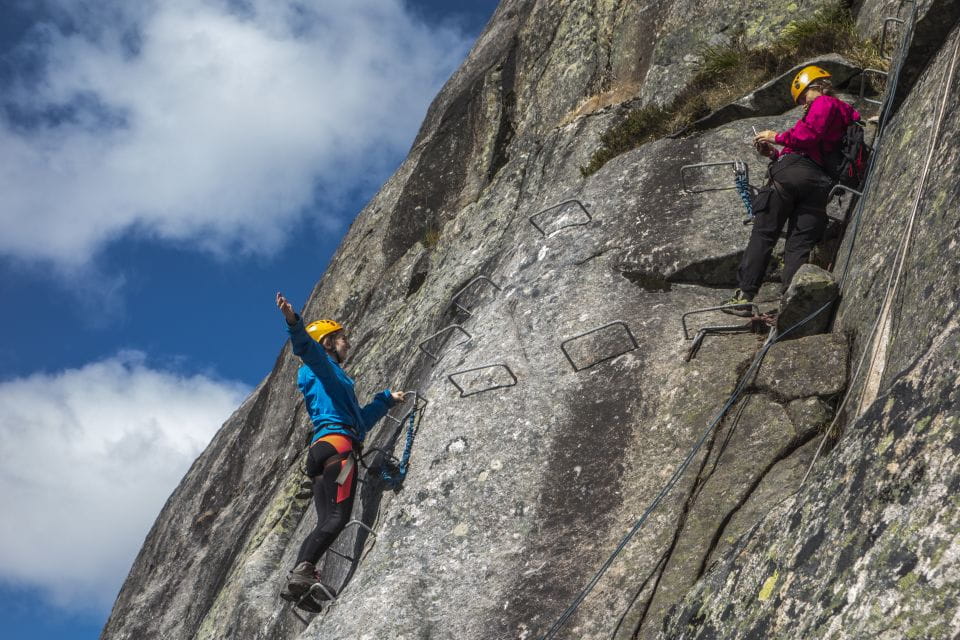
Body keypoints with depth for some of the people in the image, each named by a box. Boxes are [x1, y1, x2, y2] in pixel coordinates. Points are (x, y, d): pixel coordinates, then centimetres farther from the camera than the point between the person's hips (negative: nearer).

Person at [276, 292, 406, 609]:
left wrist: (386, 399, 56)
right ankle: (303, 571, -33)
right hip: (337, 443, -9)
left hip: (320, 450, 9)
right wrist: (293, 322, -36)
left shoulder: (334, 378, 35)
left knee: (327, 522, -3)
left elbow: (360, 419, 46)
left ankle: (298, 580, -15)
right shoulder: (322, 365, 9)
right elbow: (306, 347, -16)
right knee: (337, 517, -20)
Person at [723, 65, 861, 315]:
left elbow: (808, 135, -12)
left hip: (792, 172, -8)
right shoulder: (847, 113, 32)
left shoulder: (823, 103, 6)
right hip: (819, 182, 8)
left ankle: (745, 296, -8)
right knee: (800, 246, 1)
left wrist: (778, 137, 2)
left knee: (763, 234, -4)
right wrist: (775, 154, 24)